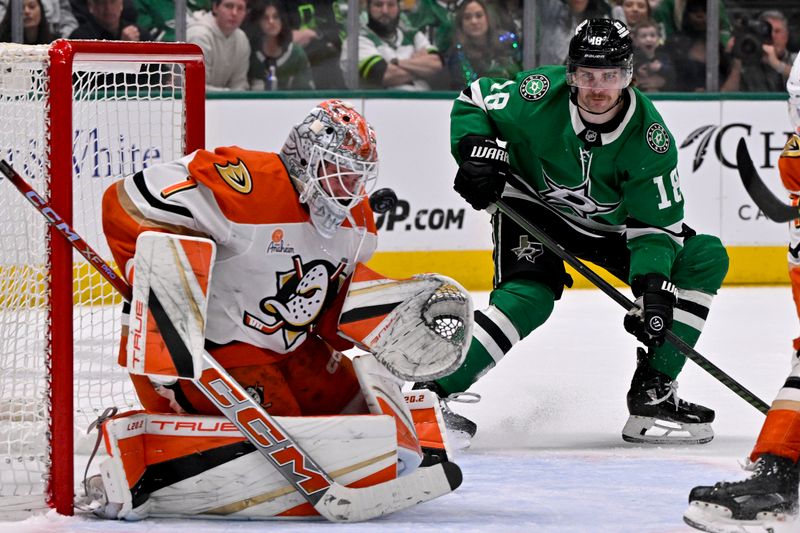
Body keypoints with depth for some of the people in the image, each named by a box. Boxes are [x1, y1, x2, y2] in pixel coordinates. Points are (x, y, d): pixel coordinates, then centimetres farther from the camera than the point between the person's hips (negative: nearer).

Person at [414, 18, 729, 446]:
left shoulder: (650, 136, -23)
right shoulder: (539, 96, -27)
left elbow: (657, 224, -20)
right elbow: (472, 101, -8)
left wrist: (654, 285, -35)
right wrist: (478, 152, -26)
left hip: (608, 224, 4)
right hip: (532, 208, -4)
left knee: (705, 259, -9)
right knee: (531, 295, -31)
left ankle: (652, 393, -8)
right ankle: (433, 390, -29)